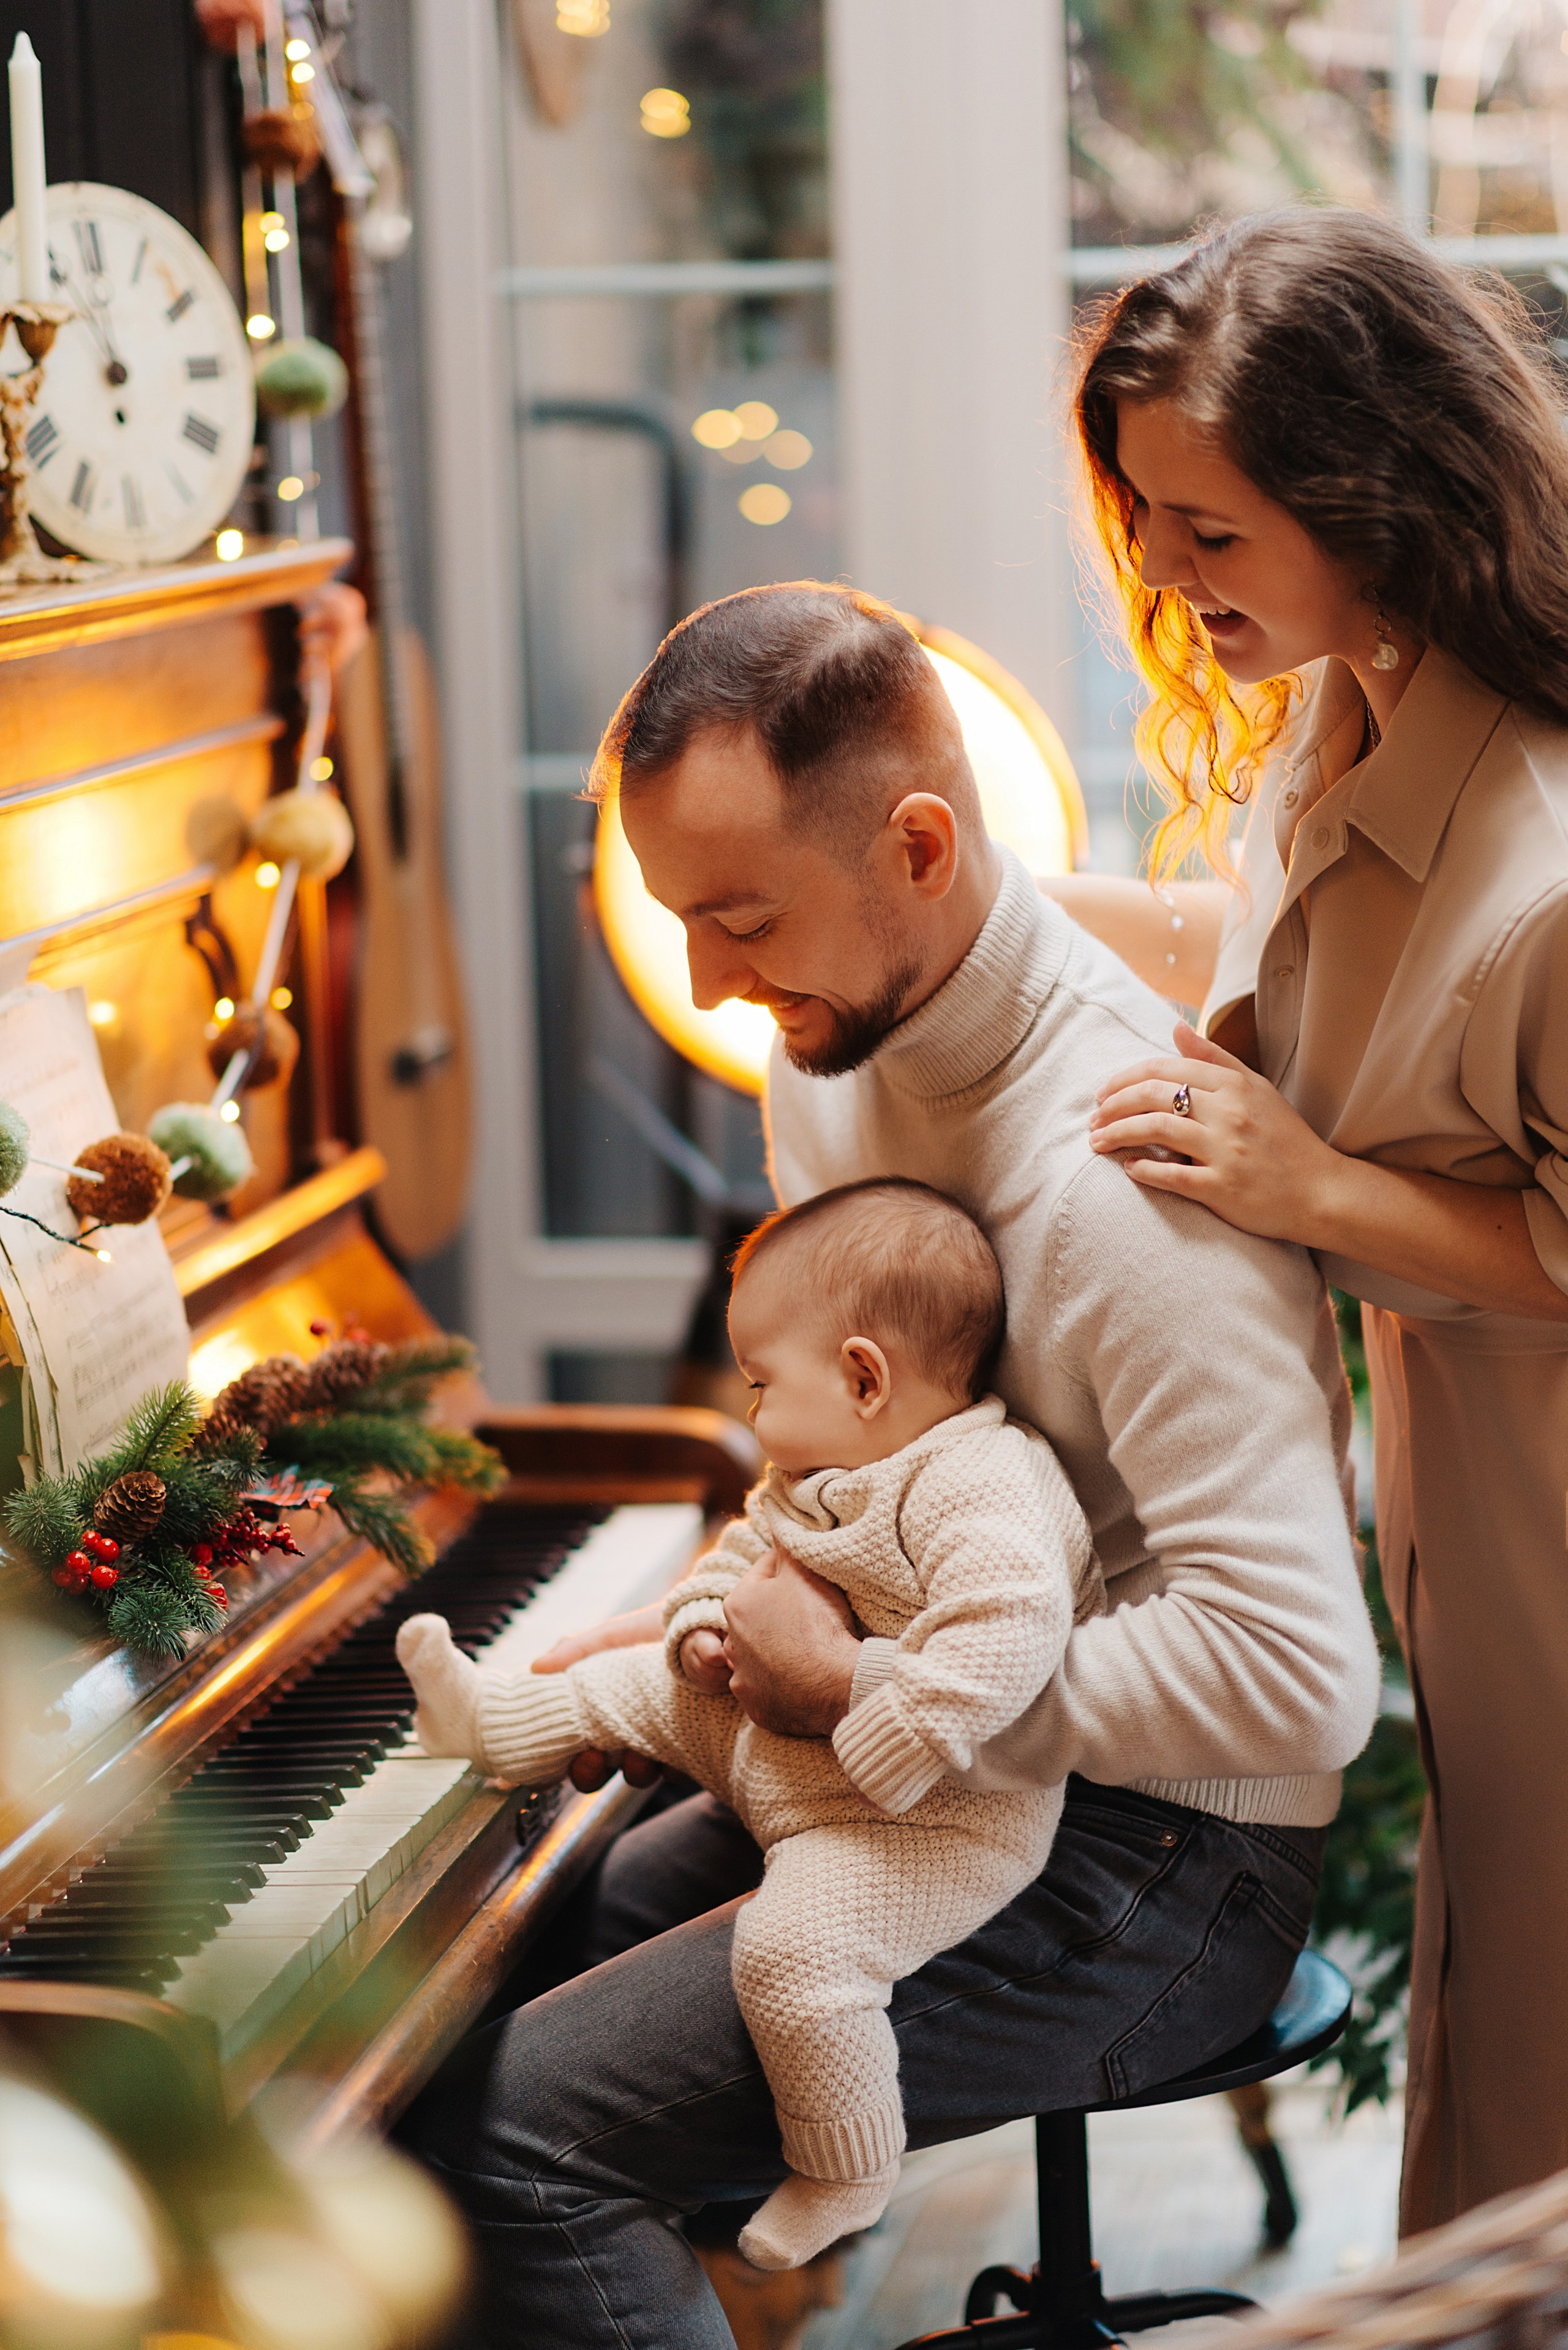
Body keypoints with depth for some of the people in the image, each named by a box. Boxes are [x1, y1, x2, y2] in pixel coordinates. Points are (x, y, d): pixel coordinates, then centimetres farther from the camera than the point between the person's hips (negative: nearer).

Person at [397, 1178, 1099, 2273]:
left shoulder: (987, 1487, -25)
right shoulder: (816, 1479, 10)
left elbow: (1006, 1635, -38)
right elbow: (748, 1546, 25)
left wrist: (877, 1752, -36)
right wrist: (706, 1623, 2)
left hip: (931, 1815, -10)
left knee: (795, 1946, -28)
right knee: (641, 1689, 19)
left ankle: (848, 2177, -8)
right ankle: (498, 1721, 43)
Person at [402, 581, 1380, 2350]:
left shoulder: (1125, 1173, -28)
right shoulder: (829, 1044, 2)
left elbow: (1296, 1677, -33)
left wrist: (861, 1691, -25)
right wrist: (716, 1625, 4)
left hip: (1154, 1864, -9)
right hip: (932, 1779, 9)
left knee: (501, 2136, -18)